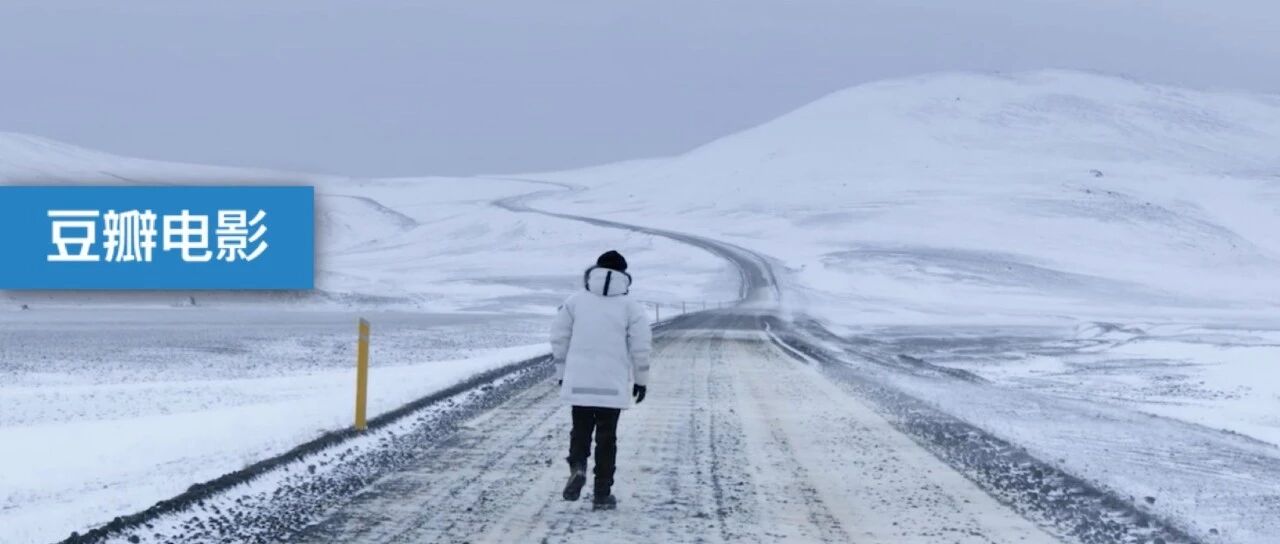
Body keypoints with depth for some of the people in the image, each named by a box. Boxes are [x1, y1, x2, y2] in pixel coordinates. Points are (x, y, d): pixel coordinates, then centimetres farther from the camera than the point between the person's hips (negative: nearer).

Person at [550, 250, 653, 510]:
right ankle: (602, 494, 6)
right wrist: (641, 380, 10)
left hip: (579, 382, 1)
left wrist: (562, 372, 15)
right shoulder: (630, 306, 1)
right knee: (606, 437, 6)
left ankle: (577, 467, -15)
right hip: (613, 384, -1)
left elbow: (559, 339, 5)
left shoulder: (576, 300, 4)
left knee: (580, 430, 13)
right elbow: (640, 347, 0)